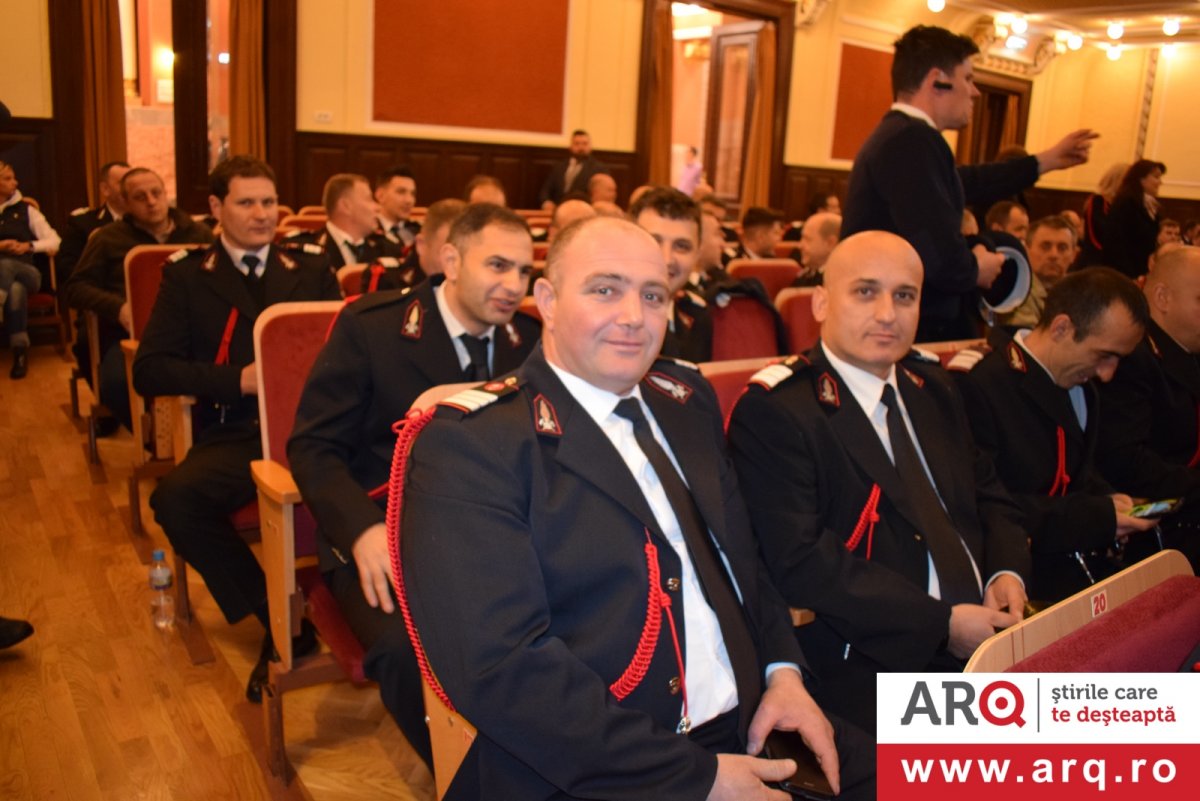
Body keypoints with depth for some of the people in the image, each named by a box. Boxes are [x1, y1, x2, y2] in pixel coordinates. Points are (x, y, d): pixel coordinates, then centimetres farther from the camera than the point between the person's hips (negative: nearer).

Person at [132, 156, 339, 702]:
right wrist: (237, 379, -9)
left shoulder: (311, 267, 17)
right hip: (234, 435, 1)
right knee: (175, 498, -31)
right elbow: (149, 371, 4)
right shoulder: (187, 276, 13)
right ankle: (276, 620, -13)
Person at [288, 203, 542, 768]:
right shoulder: (369, 325, -2)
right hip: (388, 535, -3)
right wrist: (363, 529, -21)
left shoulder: (529, 340, 9)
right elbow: (313, 445, -4)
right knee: (410, 649, -33)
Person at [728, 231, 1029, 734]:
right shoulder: (773, 412, -11)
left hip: (989, 635, 8)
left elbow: (989, 497, 23)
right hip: (869, 666, -8)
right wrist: (940, 623, -18)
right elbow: (799, 561, -18)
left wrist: (1007, 572, 1)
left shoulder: (933, 389, 15)